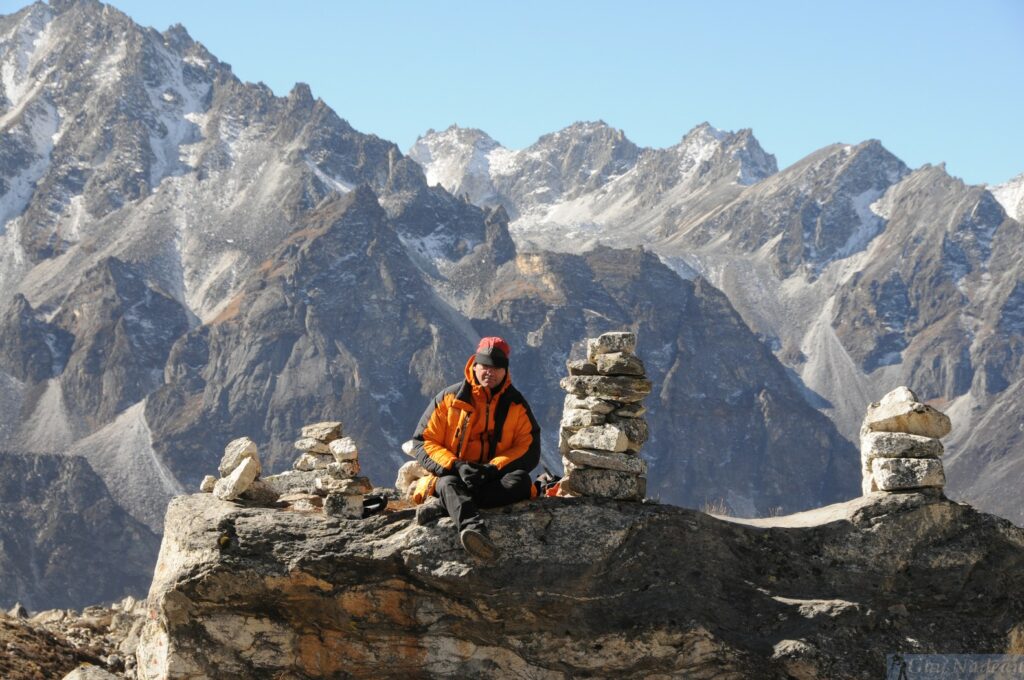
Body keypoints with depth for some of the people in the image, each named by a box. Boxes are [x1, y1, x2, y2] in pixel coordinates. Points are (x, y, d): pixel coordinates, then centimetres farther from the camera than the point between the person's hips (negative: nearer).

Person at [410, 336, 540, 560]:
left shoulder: (516, 405, 8)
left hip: (495, 481, 1)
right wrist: (456, 466, -17)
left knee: (521, 481, -33)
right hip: (452, 475, -1)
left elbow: (530, 450, 0)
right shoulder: (449, 399, 5)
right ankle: (473, 527, -70)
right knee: (449, 484, -37)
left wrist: (492, 468, -18)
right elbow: (423, 442, 1)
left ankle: (442, 507, -42)